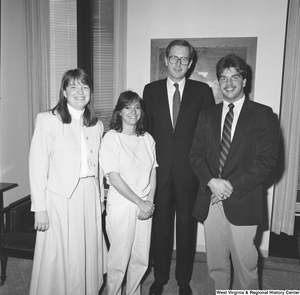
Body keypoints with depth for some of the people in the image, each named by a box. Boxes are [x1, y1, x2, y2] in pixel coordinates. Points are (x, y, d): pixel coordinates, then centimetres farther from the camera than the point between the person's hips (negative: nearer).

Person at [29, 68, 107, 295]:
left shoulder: (96, 124, 9)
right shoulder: (48, 120, -7)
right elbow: (38, 166, -9)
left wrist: (101, 198, 11)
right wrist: (40, 208, -11)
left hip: (90, 198, 5)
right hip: (60, 198, -4)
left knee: (88, 257, 13)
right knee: (59, 260, 5)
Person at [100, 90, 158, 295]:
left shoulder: (147, 138, 5)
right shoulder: (112, 138, -9)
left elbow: (153, 173, 8)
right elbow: (114, 178, -13)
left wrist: (150, 202, -5)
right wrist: (140, 202, -11)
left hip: (145, 207, 5)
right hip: (121, 207, -4)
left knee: (141, 260, 13)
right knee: (119, 260, 5)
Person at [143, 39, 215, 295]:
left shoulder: (202, 91, 1)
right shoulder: (151, 90, 5)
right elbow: (145, 129, 6)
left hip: (190, 171, -1)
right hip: (159, 170, 1)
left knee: (187, 228, 12)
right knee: (160, 227, 12)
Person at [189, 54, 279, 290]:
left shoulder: (263, 114, -1)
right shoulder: (208, 115, 11)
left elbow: (267, 160, -9)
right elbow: (196, 154, 6)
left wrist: (233, 187, -15)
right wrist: (211, 181, -12)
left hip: (242, 202, -3)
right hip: (211, 201, 4)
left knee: (245, 266, 7)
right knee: (216, 265, 15)